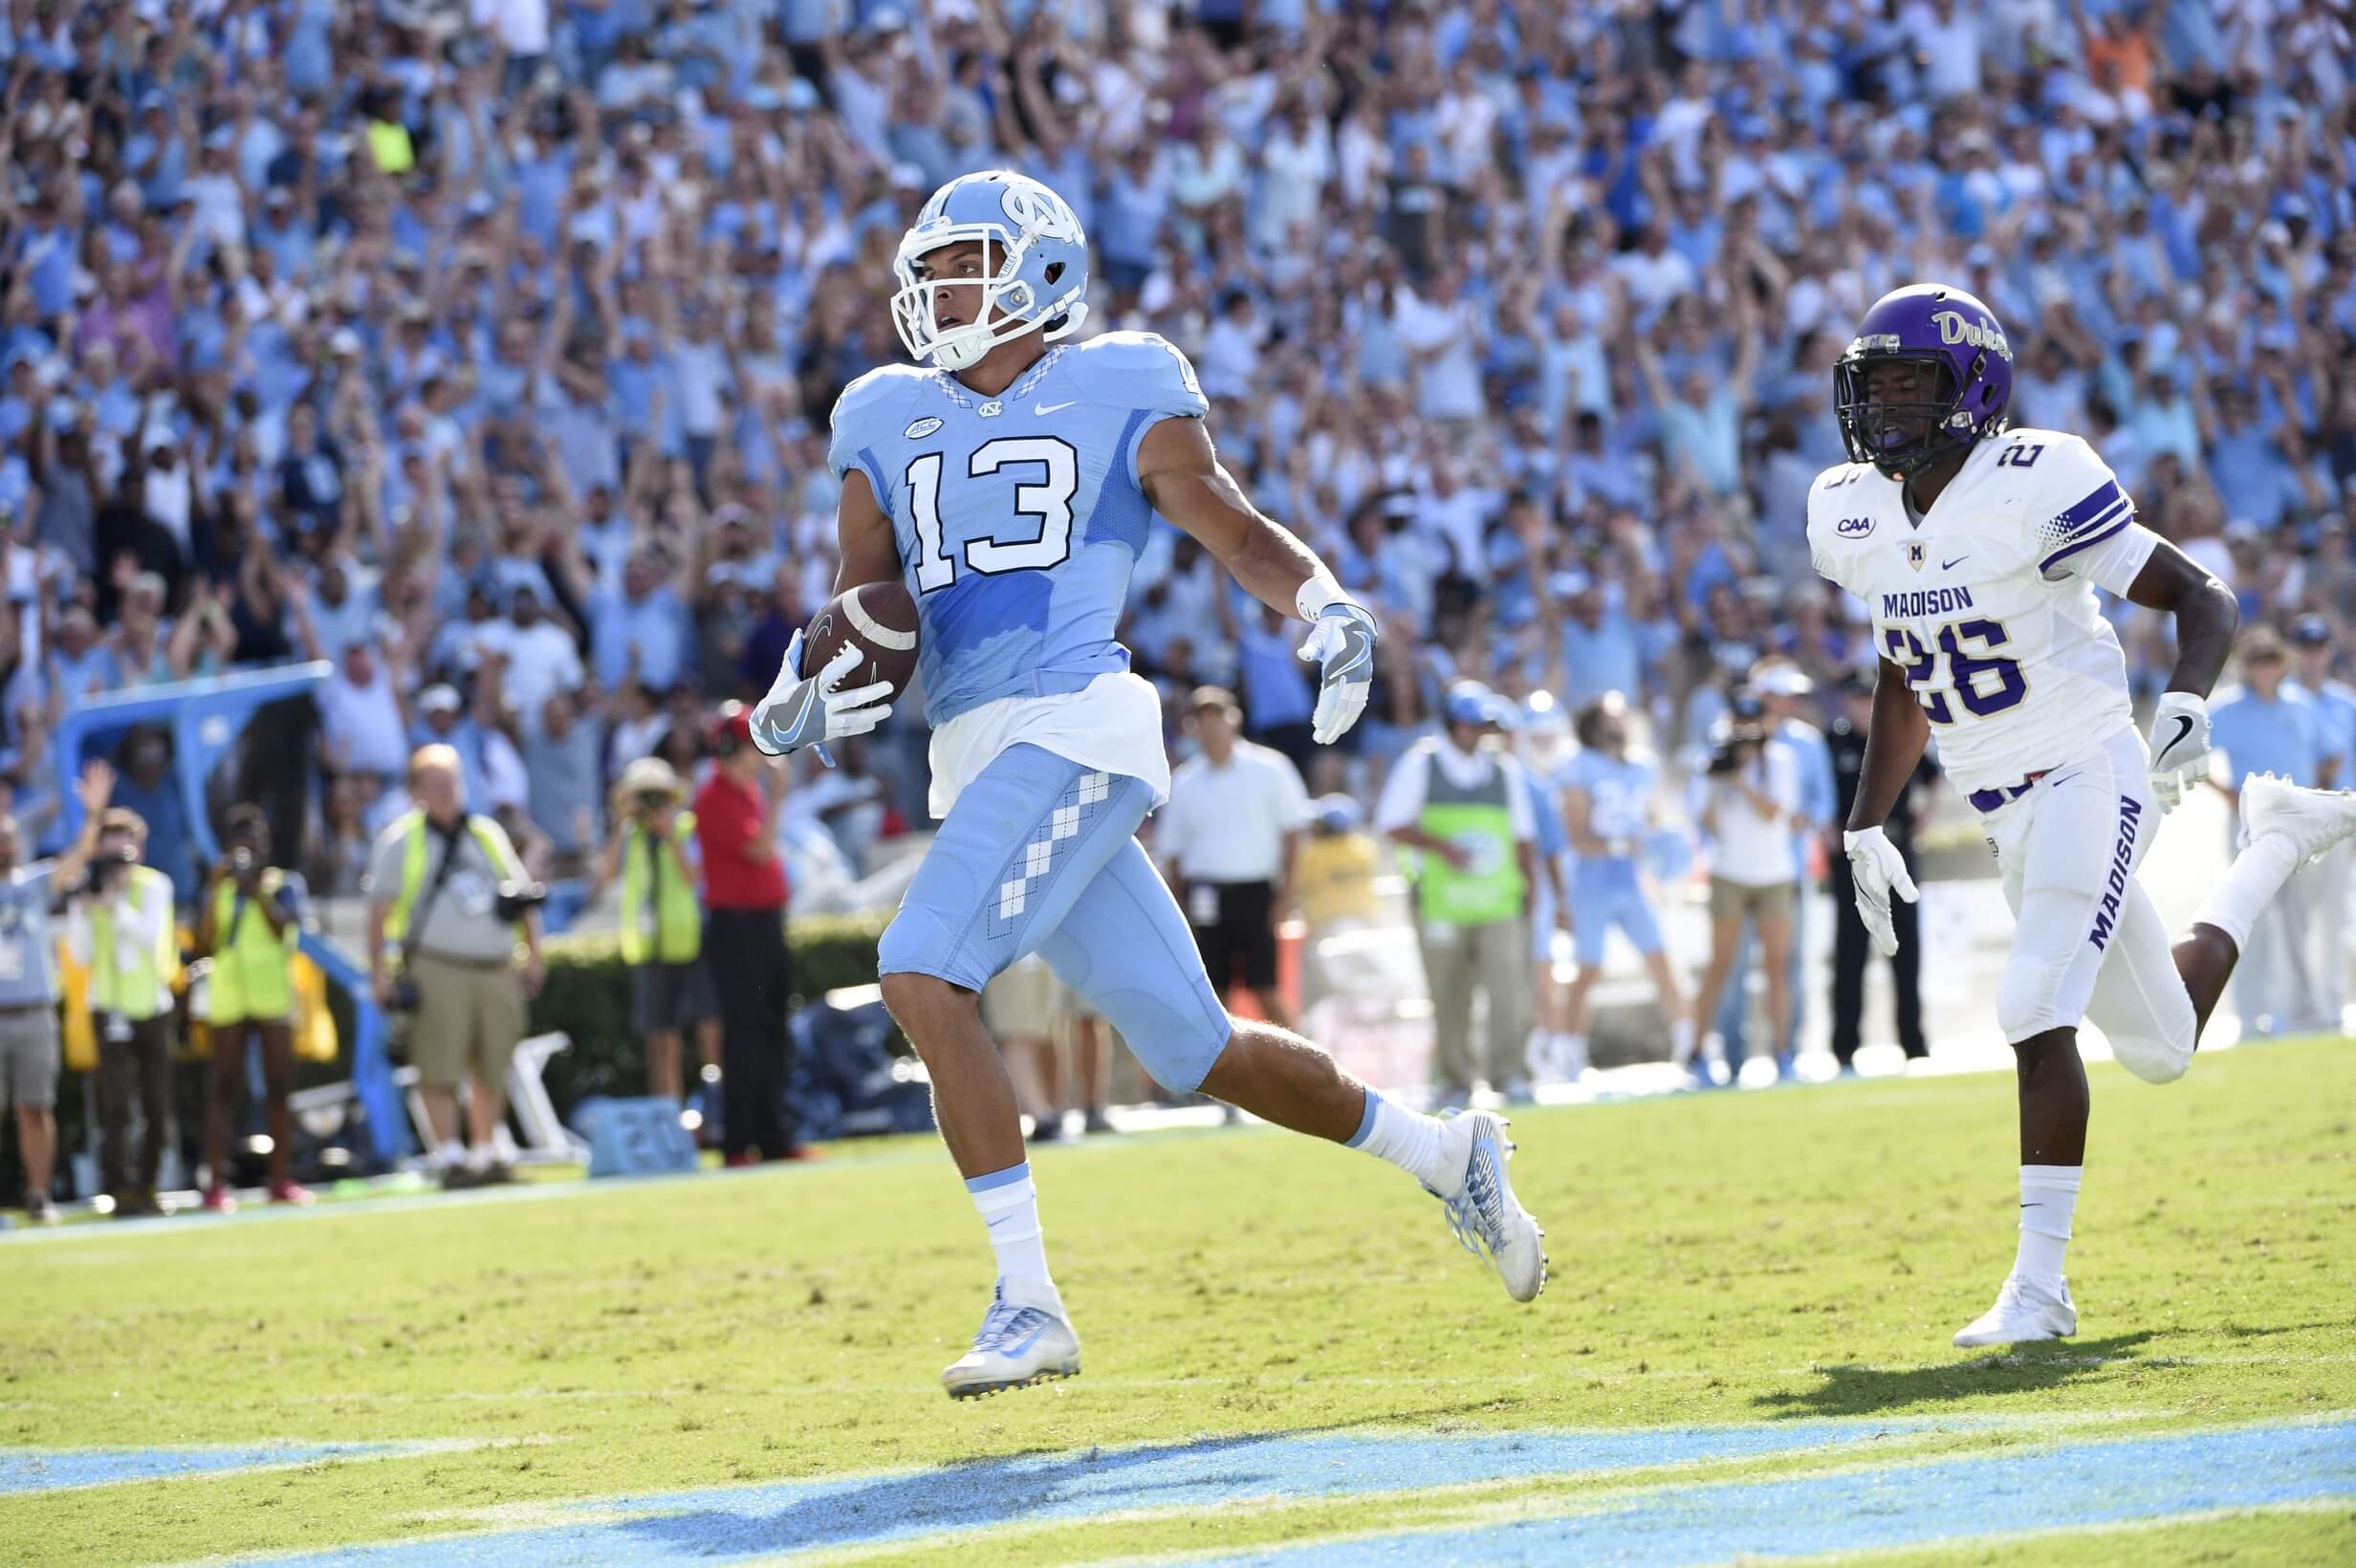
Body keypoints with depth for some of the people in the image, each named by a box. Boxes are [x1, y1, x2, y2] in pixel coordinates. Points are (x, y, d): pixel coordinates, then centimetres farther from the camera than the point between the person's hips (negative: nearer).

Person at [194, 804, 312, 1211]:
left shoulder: (284, 884, 7)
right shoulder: (219, 890, 10)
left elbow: (284, 925, -10)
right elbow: (204, 946, -1)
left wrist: (257, 888, -14)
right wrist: (215, 892, -7)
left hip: (274, 997, 0)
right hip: (229, 1001, 0)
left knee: (279, 1087, 3)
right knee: (224, 1089, -3)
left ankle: (281, 1178, 9)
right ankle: (216, 1181, -6)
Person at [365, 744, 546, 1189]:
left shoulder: (487, 833, 16)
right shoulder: (400, 840, 3)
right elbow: (380, 911, 0)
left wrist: (533, 956, 10)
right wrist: (378, 974, -7)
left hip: (496, 969, 4)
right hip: (437, 968, -4)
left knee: (492, 1070, 7)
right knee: (440, 1069, -9)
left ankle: (486, 1157, 17)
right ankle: (449, 1159, -7)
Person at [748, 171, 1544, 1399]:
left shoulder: (1117, 395, 4)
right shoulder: (891, 423, 19)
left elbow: (1235, 532, 1)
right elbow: (857, 613, 16)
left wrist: (1329, 610, -19)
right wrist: (799, 704, -5)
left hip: (1074, 731, -6)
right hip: (978, 766, 6)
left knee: (921, 972, -23)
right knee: (1193, 1051, 9)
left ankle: (1028, 1302, -20)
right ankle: (1440, 1155, 30)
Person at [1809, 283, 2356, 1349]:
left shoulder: (2031, 489, -18)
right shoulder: (1854, 515, 3)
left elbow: (2203, 600, -13)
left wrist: (2186, 703, -31)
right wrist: (1866, 828, 14)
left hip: (2088, 775, -7)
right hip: (2006, 813, 7)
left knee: (2037, 1011, -23)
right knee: (2159, 1048, 18)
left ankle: (2040, 1283, -15)